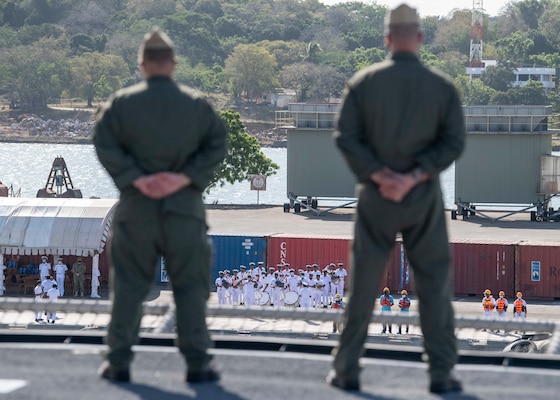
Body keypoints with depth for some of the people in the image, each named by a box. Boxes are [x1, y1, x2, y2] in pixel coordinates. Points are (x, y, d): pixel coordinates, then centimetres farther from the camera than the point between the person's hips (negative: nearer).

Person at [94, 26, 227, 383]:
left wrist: (135, 179, -11)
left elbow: (105, 143, -8)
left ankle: (119, 360, 8)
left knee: (129, 285, 9)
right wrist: (185, 177, -9)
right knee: (190, 286, 6)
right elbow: (218, 143, -2)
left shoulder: (122, 102, -1)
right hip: (184, 207, 0)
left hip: (136, 207, 0)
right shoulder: (196, 104, 2)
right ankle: (197, 363, 4)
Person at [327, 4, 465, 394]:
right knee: (435, 283, 5)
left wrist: (378, 176, -10)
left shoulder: (363, 83, -1)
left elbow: (346, 136, -6)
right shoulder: (442, 86, -2)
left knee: (362, 284, 8)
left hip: (375, 199, 1)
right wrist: (415, 177, -12)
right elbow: (454, 142, -7)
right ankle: (442, 372, 2)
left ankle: (346, 369, 10)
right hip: (425, 200, -1)